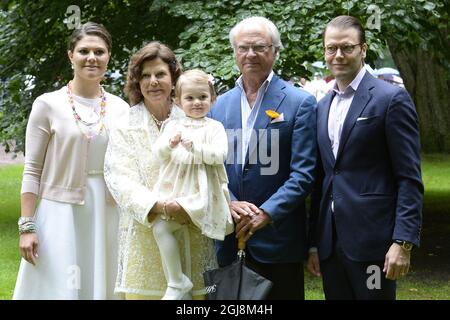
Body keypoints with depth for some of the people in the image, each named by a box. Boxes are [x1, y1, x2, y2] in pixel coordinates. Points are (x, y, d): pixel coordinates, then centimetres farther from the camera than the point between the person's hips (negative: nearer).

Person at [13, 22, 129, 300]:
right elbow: (32, 171, -3)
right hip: (60, 212, -3)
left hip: (108, 215, 3)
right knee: (59, 288, -1)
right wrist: (27, 226, -8)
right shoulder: (48, 104, -3)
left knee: (100, 285, 8)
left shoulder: (121, 109, 6)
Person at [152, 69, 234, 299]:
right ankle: (176, 281, -2)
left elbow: (219, 155, -10)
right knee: (159, 228, -11)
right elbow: (157, 152, 4)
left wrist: (195, 147, -22)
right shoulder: (173, 125, 13)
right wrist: (169, 144, -17)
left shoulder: (214, 127, 3)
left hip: (202, 192, -3)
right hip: (174, 189, 3)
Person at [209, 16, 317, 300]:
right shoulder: (219, 105, 11)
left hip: (278, 239, -4)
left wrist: (265, 214, -17)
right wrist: (229, 203, -9)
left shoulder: (300, 103, -3)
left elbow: (303, 173, -9)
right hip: (230, 240, 4)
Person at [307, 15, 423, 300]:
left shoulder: (392, 99, -5)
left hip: (372, 239, -6)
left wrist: (404, 241, -17)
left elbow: (410, 179, -9)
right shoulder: (323, 107, 15)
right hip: (330, 242, 6)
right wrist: (314, 242, 14)